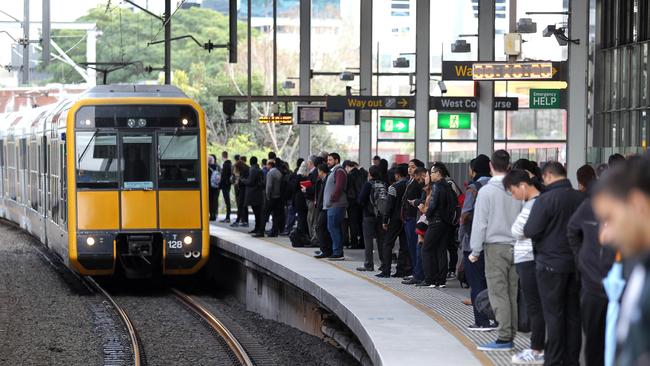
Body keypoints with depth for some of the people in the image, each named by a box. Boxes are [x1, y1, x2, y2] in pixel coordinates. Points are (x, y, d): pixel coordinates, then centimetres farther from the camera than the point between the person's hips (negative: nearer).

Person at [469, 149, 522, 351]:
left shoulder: (487, 191, -10)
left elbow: (480, 223, -8)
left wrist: (475, 250, -1)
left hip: (495, 246, -5)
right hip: (516, 246, 5)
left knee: (498, 292, -4)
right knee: (512, 293, 9)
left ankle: (504, 337, -7)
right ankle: (510, 333, 13)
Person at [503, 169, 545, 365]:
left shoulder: (533, 205, -17)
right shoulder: (534, 202, 13)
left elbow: (517, 231, -16)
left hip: (529, 261, -10)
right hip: (529, 261, 10)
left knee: (534, 306, -3)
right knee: (536, 306, 13)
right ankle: (539, 347, 18)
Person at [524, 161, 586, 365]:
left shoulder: (546, 199, -16)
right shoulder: (581, 198, 0)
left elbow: (530, 231, -16)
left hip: (551, 264, -5)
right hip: (575, 263, 5)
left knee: (553, 313, 1)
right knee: (573, 313, 11)